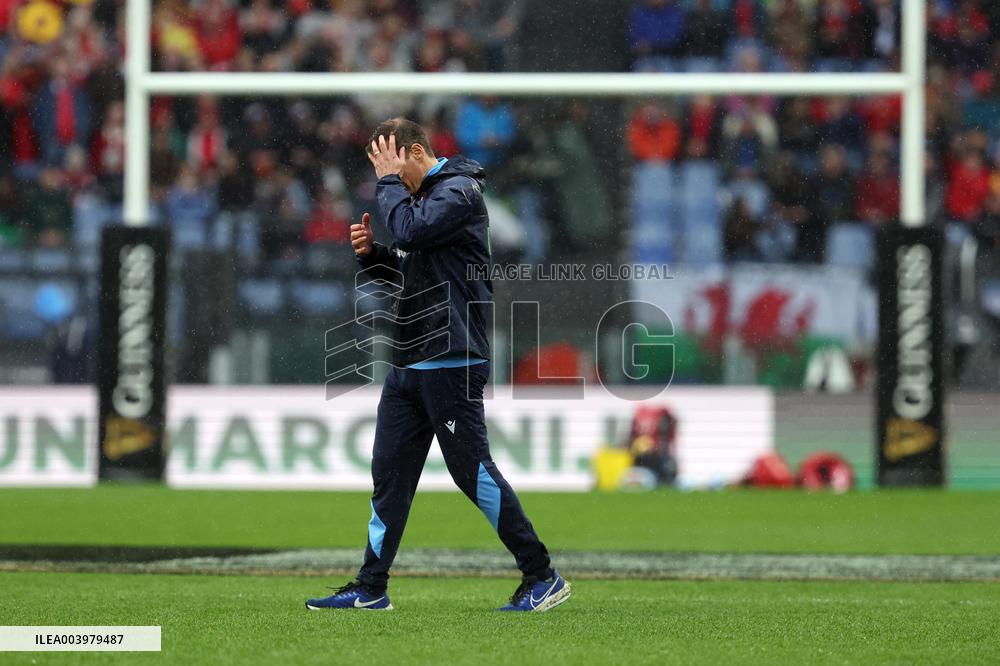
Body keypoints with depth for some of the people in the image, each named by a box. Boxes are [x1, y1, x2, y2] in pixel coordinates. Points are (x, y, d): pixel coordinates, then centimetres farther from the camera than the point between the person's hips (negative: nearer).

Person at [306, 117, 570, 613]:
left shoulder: (459, 190, -10)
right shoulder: (419, 193, 18)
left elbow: (410, 229, -25)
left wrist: (388, 180, -11)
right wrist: (371, 253, 7)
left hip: (450, 361, -9)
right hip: (408, 362, 9)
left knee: (472, 470, -8)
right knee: (389, 472, 9)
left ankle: (542, 577, -2)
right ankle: (371, 588, 14)